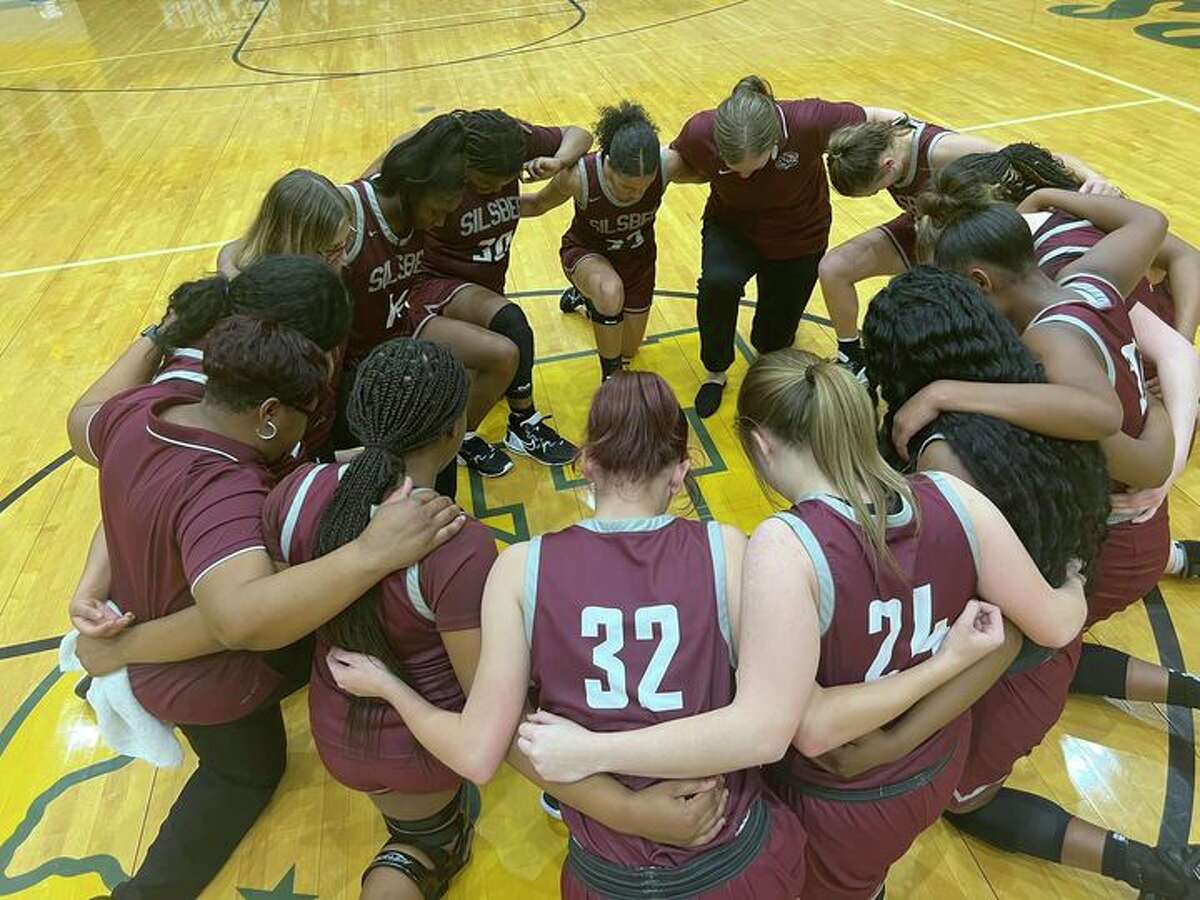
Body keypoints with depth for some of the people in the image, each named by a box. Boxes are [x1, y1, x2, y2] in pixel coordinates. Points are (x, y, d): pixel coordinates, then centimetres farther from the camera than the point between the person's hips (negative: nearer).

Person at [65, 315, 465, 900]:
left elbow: (83, 422, 8)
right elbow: (241, 619, -61)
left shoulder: (141, 411, -17)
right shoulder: (223, 491, -43)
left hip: (144, 656, 8)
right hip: (208, 679, -8)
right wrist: (372, 554, -64)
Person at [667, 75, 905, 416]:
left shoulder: (808, 122, -34)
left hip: (799, 237, 0)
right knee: (718, 282, -34)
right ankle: (716, 371, -5)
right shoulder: (699, 133, -29)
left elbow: (872, 117, -16)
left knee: (773, 340, 8)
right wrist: (717, 174, -22)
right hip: (731, 226, 0)